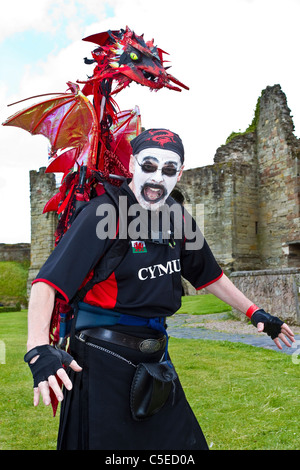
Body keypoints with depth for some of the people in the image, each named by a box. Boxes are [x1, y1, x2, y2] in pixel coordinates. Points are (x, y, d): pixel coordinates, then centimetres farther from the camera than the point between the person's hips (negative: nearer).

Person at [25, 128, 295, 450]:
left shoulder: (179, 220, 6)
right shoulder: (105, 215, -15)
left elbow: (209, 275, 20)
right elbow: (47, 282, -23)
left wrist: (254, 312, 20)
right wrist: (40, 348, -36)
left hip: (155, 361, 7)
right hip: (104, 361, -6)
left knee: (184, 441, 14)